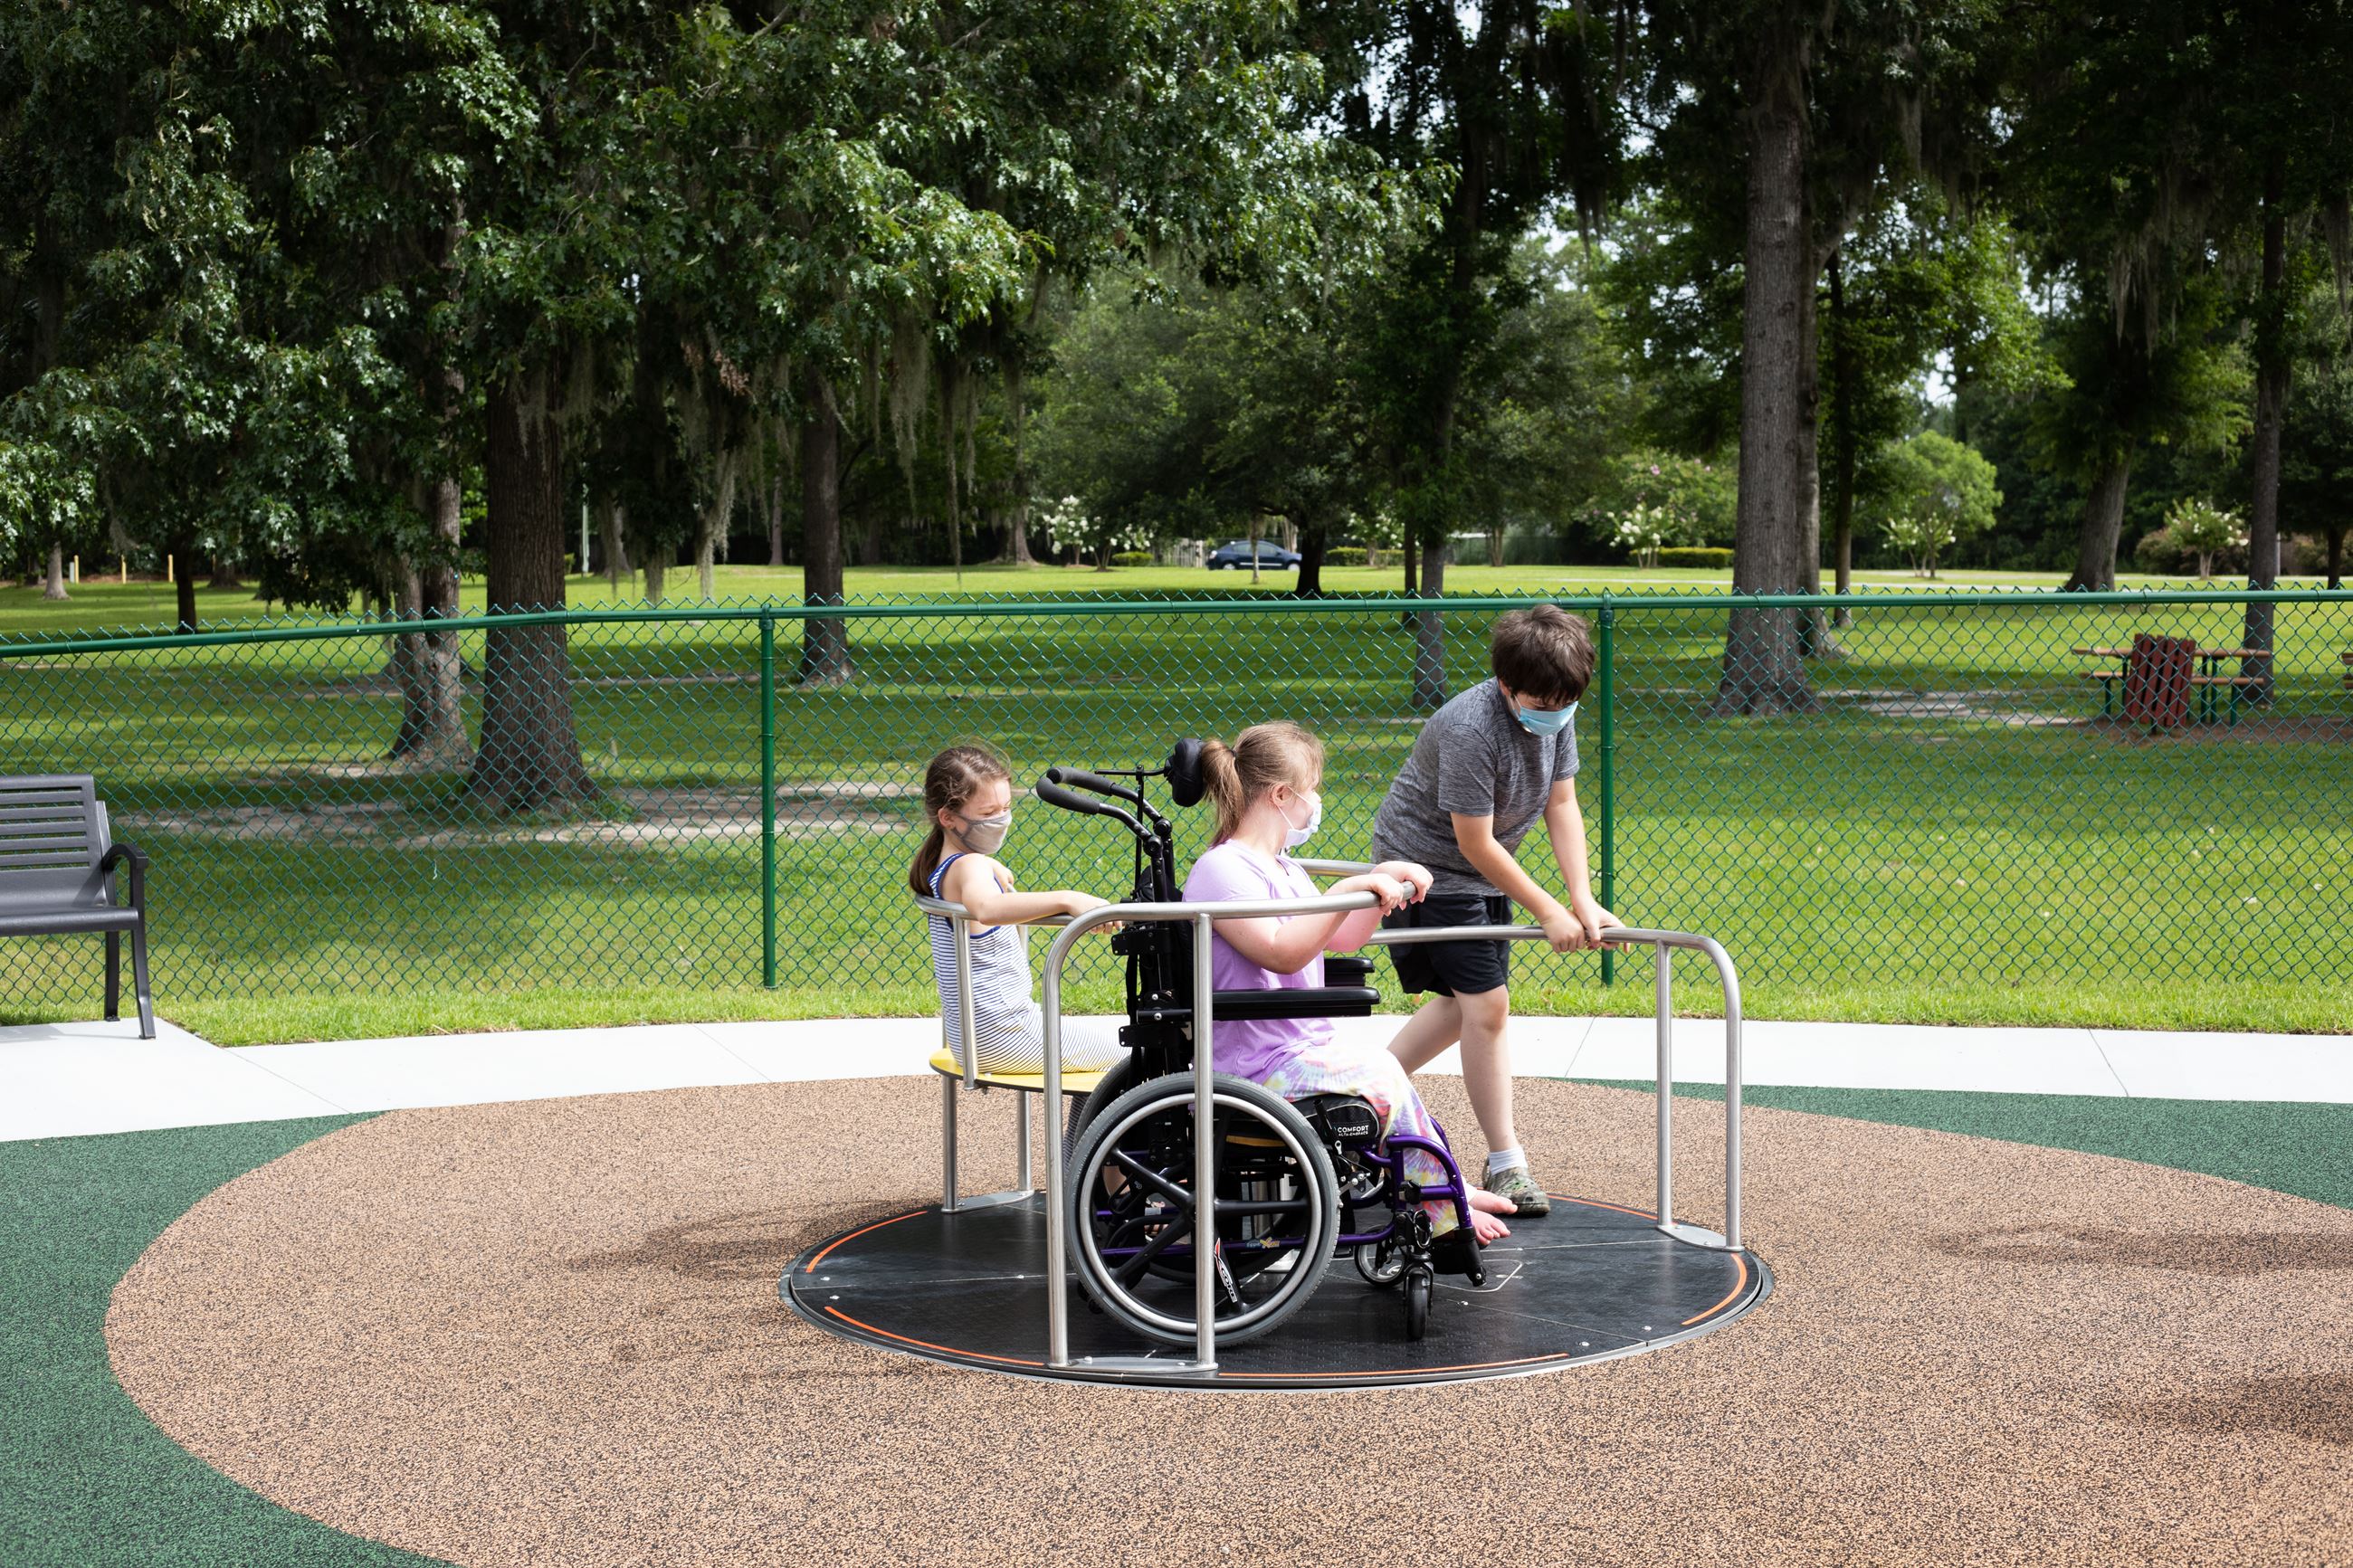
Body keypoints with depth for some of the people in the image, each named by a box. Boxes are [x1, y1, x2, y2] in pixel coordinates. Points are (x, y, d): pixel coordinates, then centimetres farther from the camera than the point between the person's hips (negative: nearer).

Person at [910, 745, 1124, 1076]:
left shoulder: (938, 867, 9)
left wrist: (995, 872, 17)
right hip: (1002, 1041, -10)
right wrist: (1066, 899, -56)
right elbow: (986, 908, -46)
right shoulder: (971, 866, -21)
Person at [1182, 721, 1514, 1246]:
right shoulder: (1221, 871, -15)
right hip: (1257, 1069, -10)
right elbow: (1281, 951, -27)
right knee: (1382, 1074, -15)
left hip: (1303, 1051, 10)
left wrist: (1383, 883, 11)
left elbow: (1341, 940, 24)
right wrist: (1351, 891, -30)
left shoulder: (1282, 868, 17)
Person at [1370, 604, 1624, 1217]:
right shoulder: (1470, 729, -32)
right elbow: (1475, 843, -26)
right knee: (1487, 1005, -10)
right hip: (1429, 863, -8)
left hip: (1483, 868, 8)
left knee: (1461, 1001, 15)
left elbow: (1562, 805, -4)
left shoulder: (1556, 713, -9)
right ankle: (1506, 1162, -1)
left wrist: (1584, 900, -14)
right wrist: (1550, 912, -21)